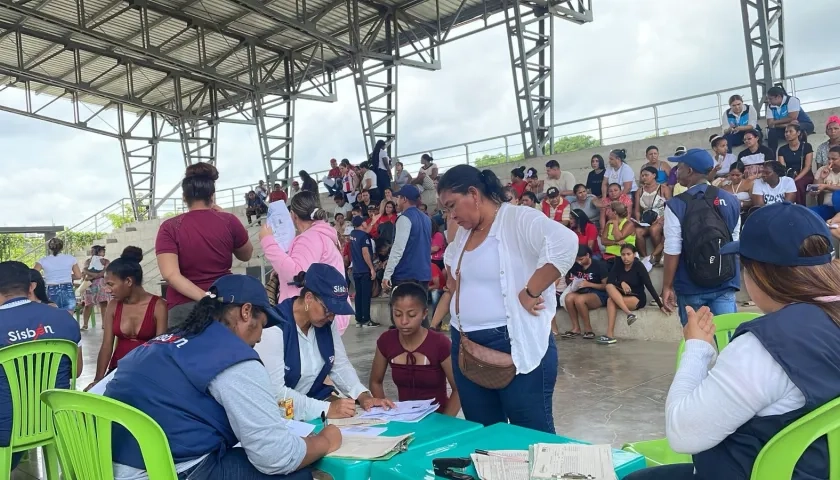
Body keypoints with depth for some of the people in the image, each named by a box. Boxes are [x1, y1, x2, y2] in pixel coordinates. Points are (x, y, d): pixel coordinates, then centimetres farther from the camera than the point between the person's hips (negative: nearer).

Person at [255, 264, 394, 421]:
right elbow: (274, 392, -27)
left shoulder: (327, 323, -2)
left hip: (315, 399, 6)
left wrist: (363, 396, -12)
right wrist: (326, 409, -33)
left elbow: (340, 365, 5)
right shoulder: (274, 328, -23)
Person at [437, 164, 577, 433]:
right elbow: (451, 257, 33)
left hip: (515, 345, -8)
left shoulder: (518, 219, -13)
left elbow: (565, 242, -30)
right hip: (466, 346, 8)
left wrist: (530, 293, -25)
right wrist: (453, 281, 13)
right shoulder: (464, 231, 13)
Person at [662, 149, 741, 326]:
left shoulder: (676, 205, -10)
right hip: (725, 284, 3)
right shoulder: (731, 201, 4)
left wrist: (667, 286, -5)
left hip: (691, 286, -3)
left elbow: (673, 251, -12)